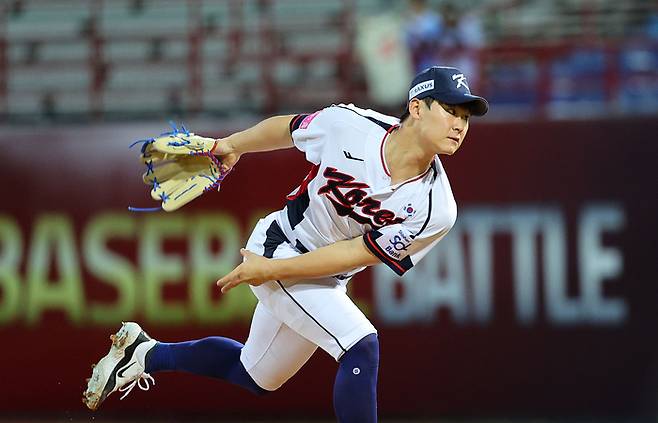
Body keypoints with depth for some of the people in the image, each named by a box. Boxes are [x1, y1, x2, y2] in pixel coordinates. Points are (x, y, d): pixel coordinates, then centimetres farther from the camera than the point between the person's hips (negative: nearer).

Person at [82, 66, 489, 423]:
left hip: (323, 282, 5)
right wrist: (233, 145, 14)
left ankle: (148, 353, 44)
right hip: (279, 244, -5)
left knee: (256, 376, 22)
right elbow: (287, 128, -3)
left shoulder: (436, 209, -20)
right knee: (361, 347, -24)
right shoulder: (348, 125, -24)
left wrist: (270, 270, -18)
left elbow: (359, 253, -17)